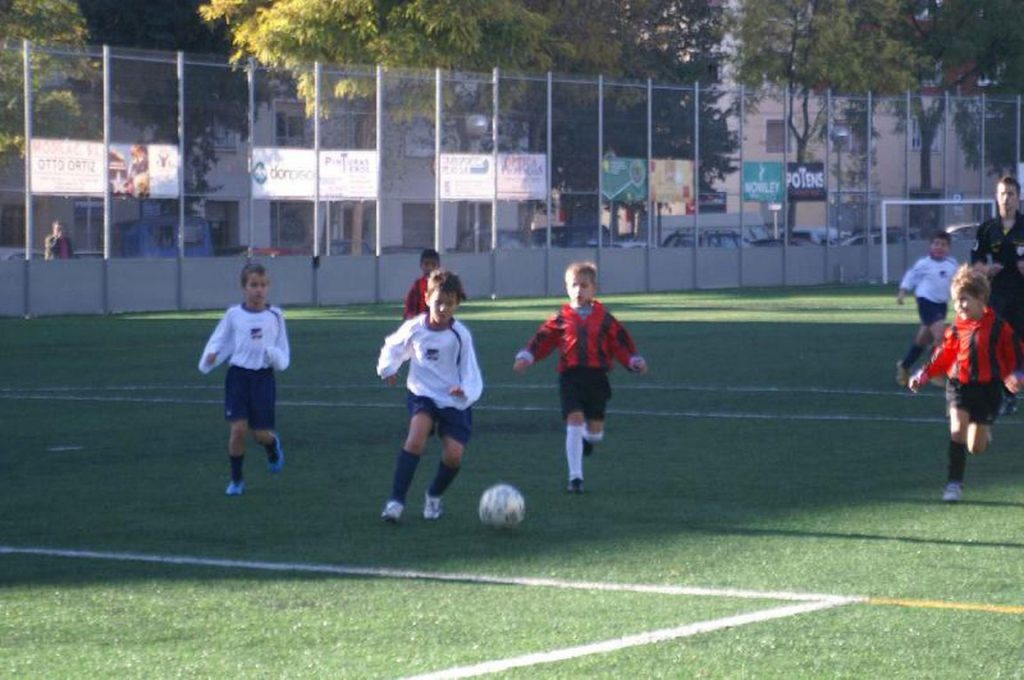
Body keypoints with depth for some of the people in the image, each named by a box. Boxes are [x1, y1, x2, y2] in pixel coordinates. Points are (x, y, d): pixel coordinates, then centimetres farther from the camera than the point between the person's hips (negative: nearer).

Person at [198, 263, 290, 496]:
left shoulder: (275, 316, 2)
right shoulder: (234, 315, 0)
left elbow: (283, 357, 6)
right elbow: (219, 342, 7)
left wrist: (274, 356, -15)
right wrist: (210, 357, -13)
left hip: (263, 377, 0)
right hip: (238, 375, 0)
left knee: (261, 433, 2)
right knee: (238, 428, -11)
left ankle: (273, 446, 40)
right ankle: (236, 480, 6)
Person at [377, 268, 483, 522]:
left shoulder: (460, 335, -12)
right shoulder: (414, 328, -7)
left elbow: (471, 375, -9)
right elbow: (392, 347, 14)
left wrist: (466, 392, -29)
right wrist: (387, 368, -2)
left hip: (455, 401, 0)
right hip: (423, 394, 0)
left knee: (454, 455, -12)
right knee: (416, 439, -27)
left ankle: (434, 496, 20)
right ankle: (396, 500, -22)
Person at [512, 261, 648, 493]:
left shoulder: (603, 318, 7)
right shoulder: (561, 319, 5)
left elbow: (620, 343, 9)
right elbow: (542, 340, 5)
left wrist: (634, 361, -3)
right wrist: (526, 357, -8)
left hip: (596, 376, 2)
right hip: (571, 376, -2)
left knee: (595, 429, 4)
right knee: (574, 420, -14)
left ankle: (587, 438, 46)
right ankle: (575, 476, -7)